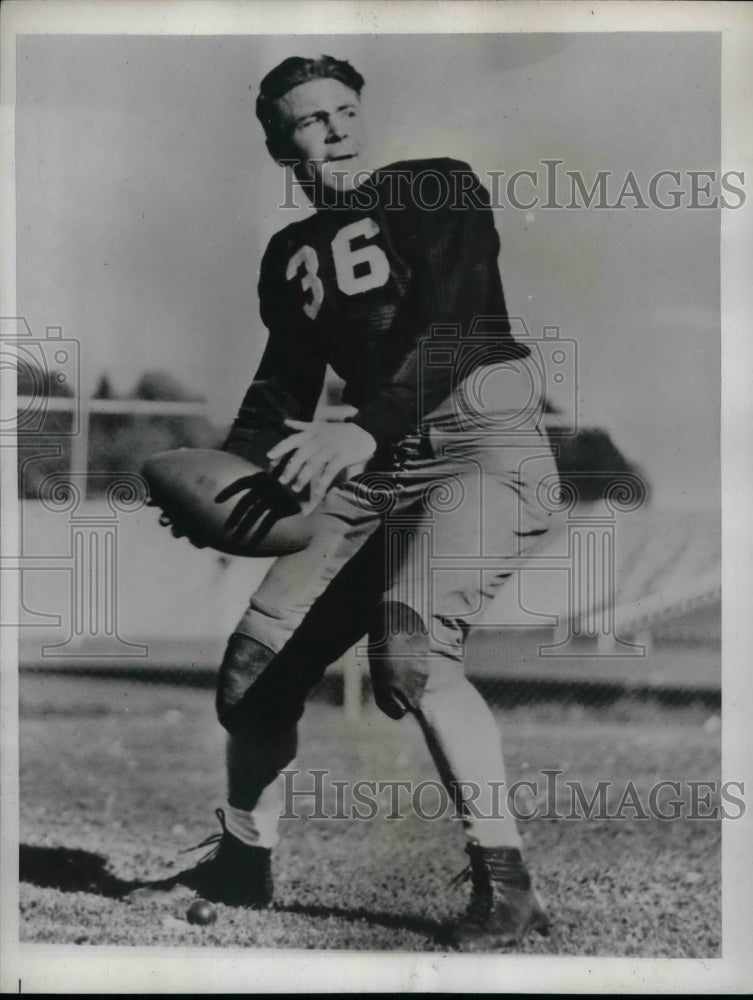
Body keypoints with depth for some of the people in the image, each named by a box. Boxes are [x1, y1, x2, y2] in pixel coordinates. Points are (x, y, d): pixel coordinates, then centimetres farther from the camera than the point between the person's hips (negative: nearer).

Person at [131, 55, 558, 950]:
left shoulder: (438, 189, -3)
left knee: (410, 648, -30)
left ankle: (503, 885, -22)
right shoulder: (291, 254, 15)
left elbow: (455, 325, -19)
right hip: (376, 463, 7)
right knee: (257, 658, 3)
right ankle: (243, 862, 26)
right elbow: (286, 387, 21)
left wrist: (365, 430, -34)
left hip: (479, 438, -7)